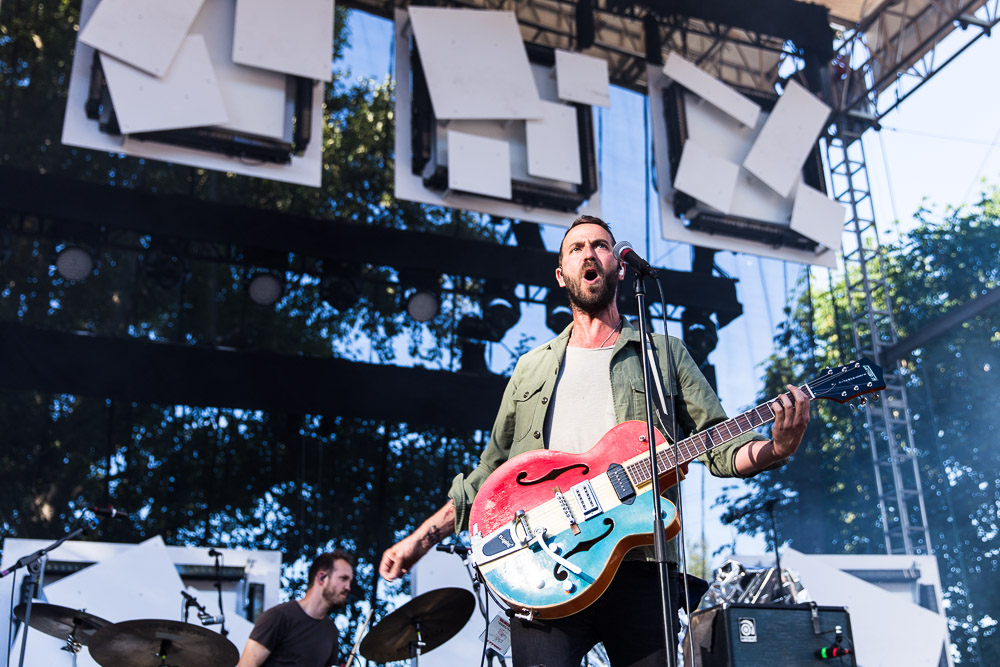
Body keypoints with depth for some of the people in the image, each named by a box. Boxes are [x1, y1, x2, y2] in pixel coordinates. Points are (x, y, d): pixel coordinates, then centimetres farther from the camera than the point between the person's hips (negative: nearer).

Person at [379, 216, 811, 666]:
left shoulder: (664, 354, 16)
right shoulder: (531, 368, 22)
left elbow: (719, 443, 8)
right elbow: (491, 471, 22)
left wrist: (777, 448, -14)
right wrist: (423, 537, 13)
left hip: (638, 566, 0)